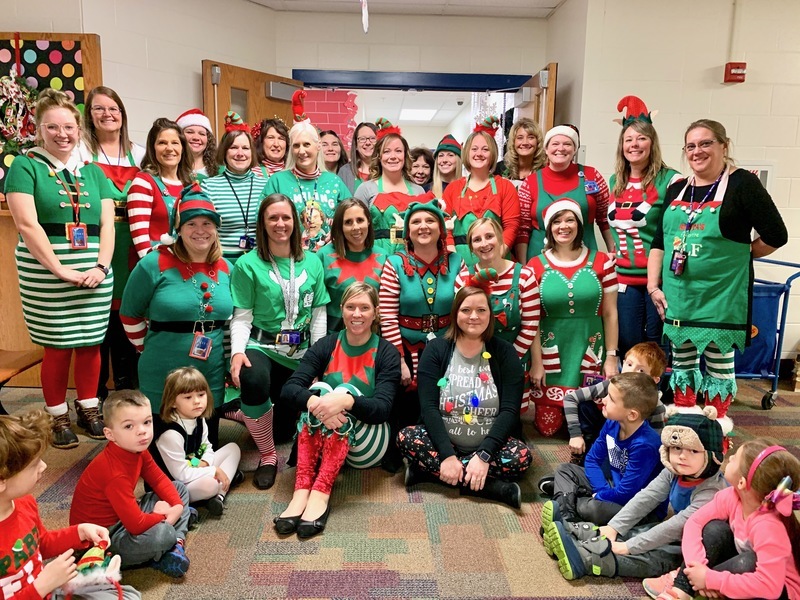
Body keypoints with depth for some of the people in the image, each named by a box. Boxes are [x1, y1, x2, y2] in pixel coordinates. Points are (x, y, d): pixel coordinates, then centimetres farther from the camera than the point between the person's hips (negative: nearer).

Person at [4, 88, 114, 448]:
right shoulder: (25, 166, 0)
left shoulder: (94, 172, 12)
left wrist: (101, 267, -7)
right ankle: (58, 417, 18)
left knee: (91, 344, 8)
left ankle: (88, 409, 24)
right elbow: (27, 224, -9)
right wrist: (61, 270, -16)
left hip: (95, 276, 3)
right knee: (58, 347, 3)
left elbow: (107, 224, 7)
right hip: (47, 277, -3)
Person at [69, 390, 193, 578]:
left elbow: (159, 480, 8)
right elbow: (137, 524, -33)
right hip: (101, 534, -10)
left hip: (124, 515, 10)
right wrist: (164, 516, -14)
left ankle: (176, 543, -3)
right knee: (162, 533, -35)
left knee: (179, 488, 10)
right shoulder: (115, 473, -32)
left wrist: (177, 506, -10)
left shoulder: (139, 450, -6)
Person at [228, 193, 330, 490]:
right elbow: (241, 317, -6)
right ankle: (267, 455, -13)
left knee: (292, 423, 12)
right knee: (254, 380, -38)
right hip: (261, 346, -4)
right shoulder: (248, 264, -5)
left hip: (301, 351, 4)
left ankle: (247, 413, 45)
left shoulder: (312, 262, 4)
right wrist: (237, 351, -22)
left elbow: (319, 314, 5)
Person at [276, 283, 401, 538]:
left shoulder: (387, 353, -7)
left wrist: (346, 401, -40)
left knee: (346, 391, -28)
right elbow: (288, 389, -14)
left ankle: (321, 493, -38)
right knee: (319, 389, -25)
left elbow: (383, 409, -20)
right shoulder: (326, 345, -1)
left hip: (367, 444, -2)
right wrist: (314, 402, -37)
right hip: (322, 440, 2)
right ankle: (301, 490, -35)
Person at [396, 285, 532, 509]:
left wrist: (484, 455, -23)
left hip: (488, 446, 0)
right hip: (443, 443, 1)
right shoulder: (436, 349, -3)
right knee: (407, 438, -28)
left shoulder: (504, 352, -2)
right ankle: (495, 488, -26)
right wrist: (447, 455, -24)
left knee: (522, 456, -27)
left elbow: (510, 410, -10)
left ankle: (430, 468, -20)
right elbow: (428, 407, -11)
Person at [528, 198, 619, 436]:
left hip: (590, 356, 1)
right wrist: (536, 363, -5)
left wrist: (611, 357, 1)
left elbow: (609, 313, 3)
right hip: (550, 358, 0)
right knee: (547, 427, 1)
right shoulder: (536, 266, -3)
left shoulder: (601, 262, 0)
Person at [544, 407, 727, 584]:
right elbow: (646, 497, -7)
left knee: (652, 557, -29)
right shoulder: (673, 472, -6)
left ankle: (584, 558, -39)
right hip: (677, 533, 8)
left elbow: (678, 525, -33)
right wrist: (614, 526, -16)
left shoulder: (711, 490, -30)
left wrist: (629, 546, -32)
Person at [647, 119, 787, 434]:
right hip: (677, 297, 5)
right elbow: (659, 242, 11)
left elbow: (775, 236, -8)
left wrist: (736, 255, 3)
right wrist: (653, 285, 4)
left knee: (718, 365, 4)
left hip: (721, 296, -5)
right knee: (682, 362, 13)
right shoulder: (677, 190, 10)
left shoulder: (742, 183, -7)